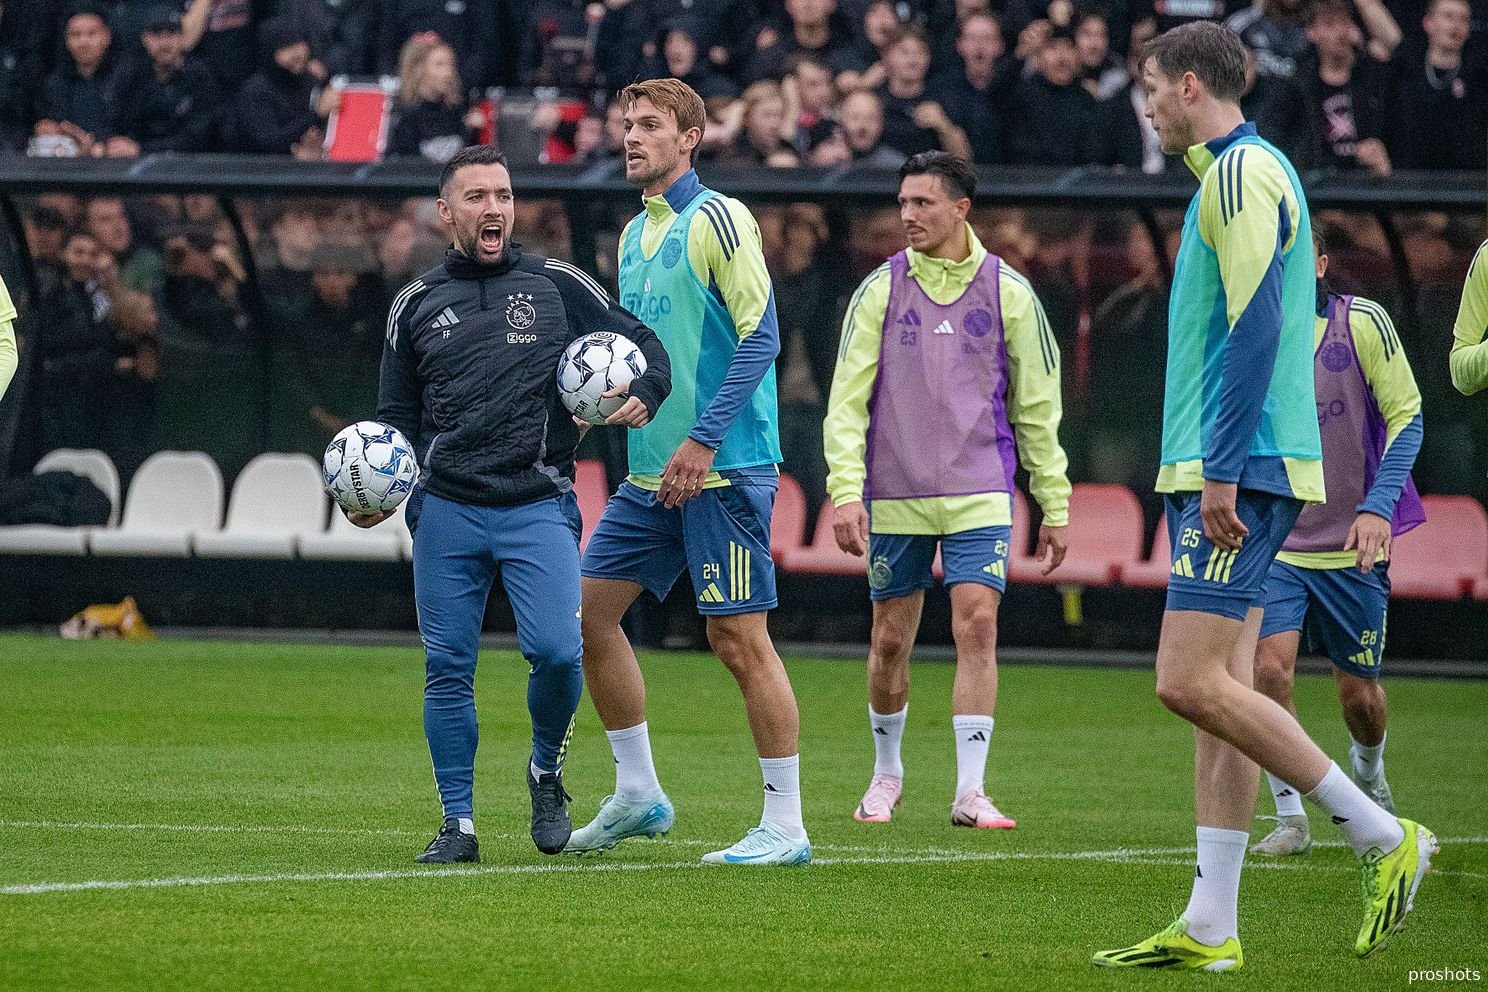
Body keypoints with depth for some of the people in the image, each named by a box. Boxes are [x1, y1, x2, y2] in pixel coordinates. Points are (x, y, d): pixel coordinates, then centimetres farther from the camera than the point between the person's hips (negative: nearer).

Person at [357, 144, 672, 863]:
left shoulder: (558, 286, 7)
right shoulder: (417, 304, 12)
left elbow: (643, 344, 11)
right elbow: (397, 416, 18)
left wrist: (643, 395, -11)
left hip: (539, 505, -2)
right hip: (445, 509, 2)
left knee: (555, 651, -16)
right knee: (447, 670, 0)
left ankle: (546, 771, 12)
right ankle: (458, 824, 9)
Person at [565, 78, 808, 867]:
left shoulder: (717, 221, -10)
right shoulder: (636, 234, 15)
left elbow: (761, 337, -16)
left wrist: (703, 442, -20)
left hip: (723, 468, -9)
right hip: (652, 471, 9)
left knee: (738, 637, -8)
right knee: (590, 611, 6)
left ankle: (785, 826, -2)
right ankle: (637, 793, 17)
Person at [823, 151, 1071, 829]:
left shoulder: (1008, 291, 3)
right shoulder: (880, 290, 4)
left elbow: (1038, 405, 8)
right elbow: (847, 398, 3)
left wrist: (1054, 505, 7)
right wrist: (845, 490, -8)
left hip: (980, 494, -1)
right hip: (895, 495, 1)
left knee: (977, 627, -12)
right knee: (890, 642, 6)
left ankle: (970, 792, -11)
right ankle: (886, 774, 27)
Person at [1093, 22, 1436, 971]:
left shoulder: (1244, 171, -11)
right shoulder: (1240, 171, 20)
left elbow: (1255, 326, -20)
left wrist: (1221, 467, -22)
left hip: (1240, 469, -10)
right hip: (1225, 473, 10)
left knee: (1193, 683, -14)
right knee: (1220, 689, 6)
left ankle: (1383, 836, -8)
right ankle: (1209, 927, 4)